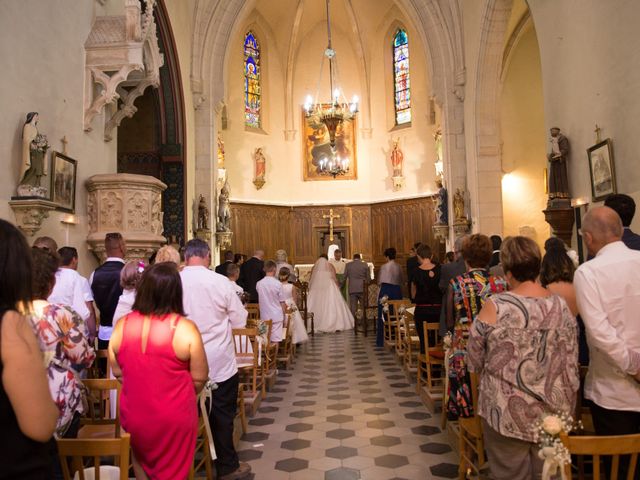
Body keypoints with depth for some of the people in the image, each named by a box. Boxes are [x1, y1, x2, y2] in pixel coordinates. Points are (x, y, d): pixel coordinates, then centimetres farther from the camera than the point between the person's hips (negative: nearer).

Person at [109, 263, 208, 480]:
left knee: (142, 462, 30)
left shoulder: (121, 326, -10)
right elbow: (199, 378, -12)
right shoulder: (185, 329, -20)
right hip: (174, 416, -3)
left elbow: (118, 373, 2)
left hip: (133, 413, 3)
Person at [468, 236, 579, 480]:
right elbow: (572, 363, 3)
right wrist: (564, 405, 17)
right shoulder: (562, 306, -3)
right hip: (554, 413, 4)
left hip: (508, 412, -4)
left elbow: (475, 361, -8)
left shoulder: (495, 307, -15)